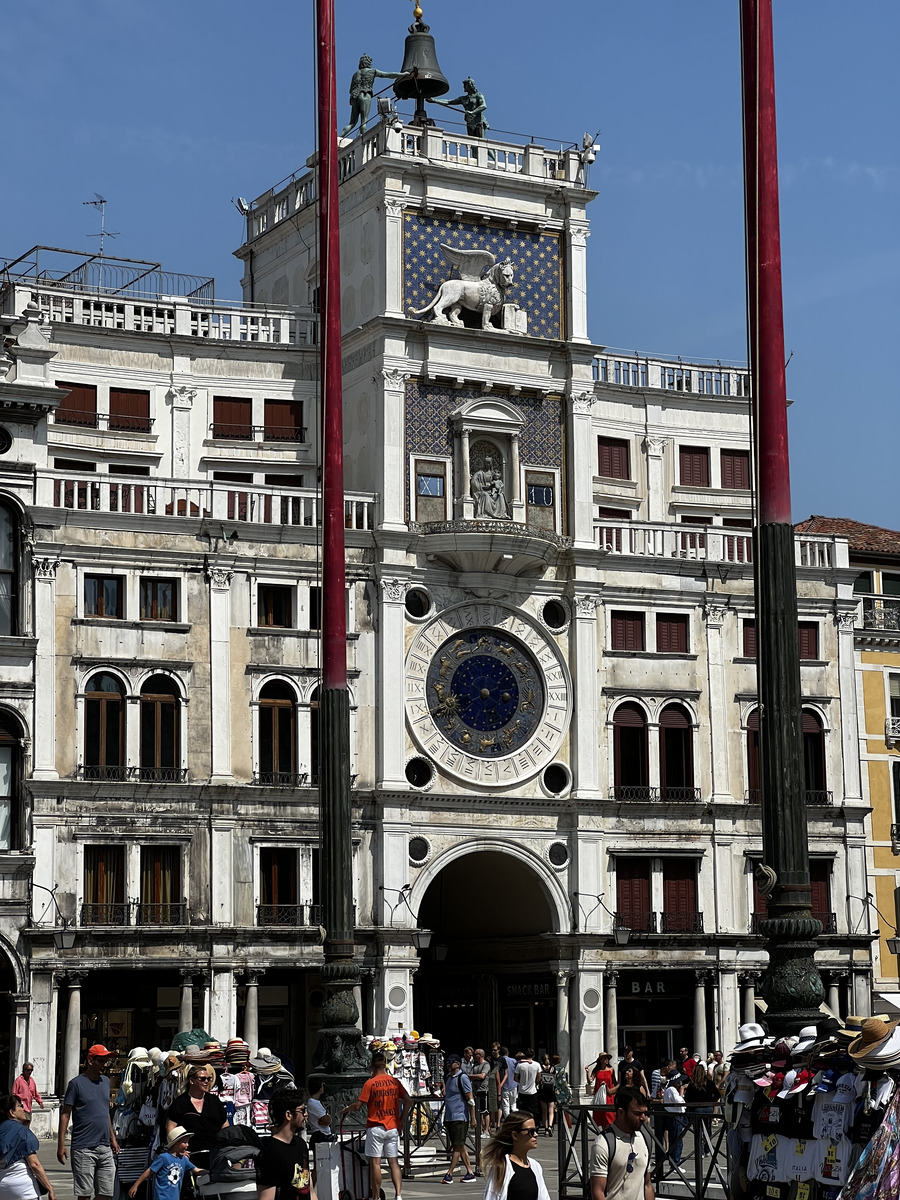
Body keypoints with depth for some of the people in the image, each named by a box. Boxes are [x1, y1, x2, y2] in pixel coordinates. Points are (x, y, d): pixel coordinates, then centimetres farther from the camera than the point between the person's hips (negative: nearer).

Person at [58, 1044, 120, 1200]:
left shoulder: (105, 1082, 14)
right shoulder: (76, 1083, -5)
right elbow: (65, 1114, -6)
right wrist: (61, 1145, -11)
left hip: (104, 1148, 6)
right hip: (83, 1150, -6)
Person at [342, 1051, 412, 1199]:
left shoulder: (370, 1083, -8)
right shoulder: (395, 1082, 5)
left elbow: (358, 1105, -11)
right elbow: (408, 1100, 3)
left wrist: (345, 1110, 7)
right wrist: (401, 1120, 11)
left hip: (375, 1128, -4)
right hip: (393, 1127, 4)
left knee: (375, 1163, 1)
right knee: (393, 1162, 6)